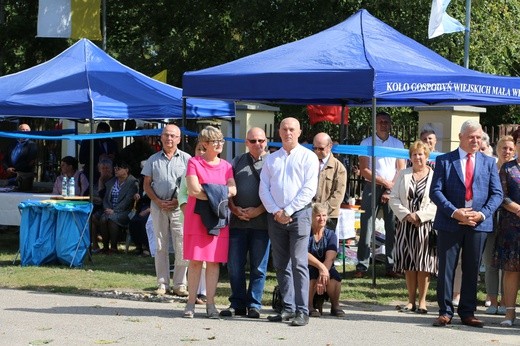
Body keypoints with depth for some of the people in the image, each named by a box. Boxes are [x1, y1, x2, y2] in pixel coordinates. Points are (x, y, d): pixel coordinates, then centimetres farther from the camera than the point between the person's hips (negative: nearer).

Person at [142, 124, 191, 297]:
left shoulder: (186, 159, 2)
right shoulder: (154, 159, 10)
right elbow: (146, 185, 10)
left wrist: (178, 201, -10)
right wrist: (158, 201, -5)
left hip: (179, 207, -2)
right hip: (158, 206, 2)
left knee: (182, 247, -5)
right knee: (160, 247, 6)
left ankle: (179, 285, 1)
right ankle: (162, 284, 11)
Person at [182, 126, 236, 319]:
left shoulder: (226, 166, 14)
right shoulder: (194, 163, 3)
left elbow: (232, 190, -1)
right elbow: (193, 189, -10)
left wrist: (207, 191, -11)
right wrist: (219, 193, -8)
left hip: (218, 218, 3)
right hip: (197, 216, -3)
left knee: (214, 261, 1)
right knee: (195, 260, -3)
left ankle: (210, 304, 4)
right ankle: (191, 302, 2)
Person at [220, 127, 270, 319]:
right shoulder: (237, 162, 14)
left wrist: (259, 210, -12)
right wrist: (234, 209, -3)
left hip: (262, 221, -3)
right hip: (238, 222, 3)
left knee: (258, 266, 2)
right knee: (234, 265, 3)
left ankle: (254, 304, 9)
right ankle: (237, 303, 12)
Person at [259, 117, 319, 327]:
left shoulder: (308, 157, 2)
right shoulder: (271, 159, 16)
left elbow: (309, 189, -7)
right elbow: (264, 189, 9)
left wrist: (288, 211, -12)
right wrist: (275, 212, -6)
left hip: (298, 215, -5)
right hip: (275, 216, 5)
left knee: (299, 263, -10)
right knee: (280, 265, 6)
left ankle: (302, 311, -11)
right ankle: (288, 308, 12)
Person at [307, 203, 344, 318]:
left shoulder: (330, 235, 1)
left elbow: (330, 259, -15)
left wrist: (322, 278, -33)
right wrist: (321, 266, -39)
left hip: (327, 269, 2)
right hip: (308, 269, -2)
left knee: (335, 278, -32)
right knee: (311, 274, -37)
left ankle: (335, 306, -11)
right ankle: (309, 306, -20)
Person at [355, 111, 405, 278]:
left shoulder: (398, 144, 9)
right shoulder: (366, 143, 4)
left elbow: (401, 170, 5)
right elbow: (364, 170, -2)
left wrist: (390, 190, -7)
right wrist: (385, 182, -8)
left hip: (392, 190, 1)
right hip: (371, 188, -1)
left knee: (392, 228, -1)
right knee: (366, 227, -5)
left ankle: (391, 266, 2)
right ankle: (362, 266, -3)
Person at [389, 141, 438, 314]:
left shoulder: (435, 176, 1)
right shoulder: (403, 175, 12)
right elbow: (393, 198, 7)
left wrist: (419, 215, -14)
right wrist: (406, 215, -7)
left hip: (426, 224, -3)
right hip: (405, 224, 3)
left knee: (423, 264, -3)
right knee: (408, 264, 4)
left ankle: (422, 300, 4)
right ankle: (411, 300, 11)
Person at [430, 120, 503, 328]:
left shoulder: (489, 163, 11)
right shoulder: (444, 161, 4)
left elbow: (497, 193, 6)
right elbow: (435, 191, -3)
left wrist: (482, 214, -10)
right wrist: (454, 212, -16)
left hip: (479, 224, 2)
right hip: (450, 224, -2)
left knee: (472, 270, 7)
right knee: (446, 269, 0)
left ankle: (468, 313, 14)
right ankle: (445, 312, 7)